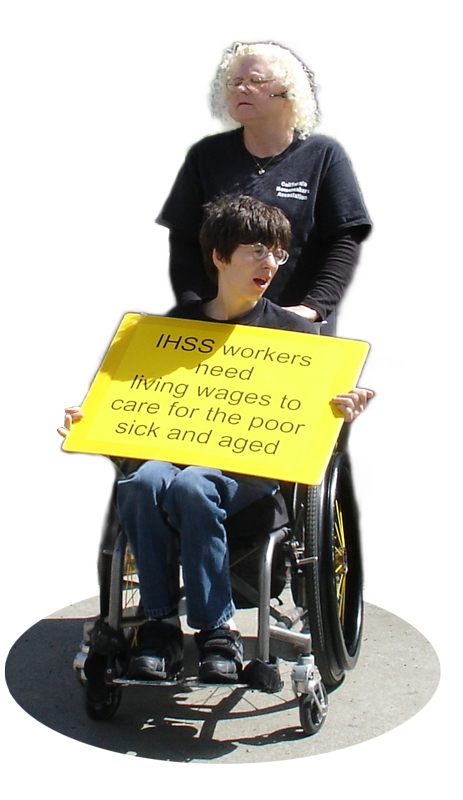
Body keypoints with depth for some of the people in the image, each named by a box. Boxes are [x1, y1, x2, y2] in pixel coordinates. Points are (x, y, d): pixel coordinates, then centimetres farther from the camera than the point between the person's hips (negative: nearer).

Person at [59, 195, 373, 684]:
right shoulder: (176, 324, 19)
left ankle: (217, 628, -26)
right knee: (141, 481, -34)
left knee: (192, 486, -36)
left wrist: (345, 412, -16)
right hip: (172, 452, 2)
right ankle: (160, 622, -24)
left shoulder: (292, 331, 14)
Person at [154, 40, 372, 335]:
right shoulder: (207, 154, 7)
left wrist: (313, 307, -16)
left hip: (297, 325, -1)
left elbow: (346, 240, -4)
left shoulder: (325, 155, 2)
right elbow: (182, 240, 4)